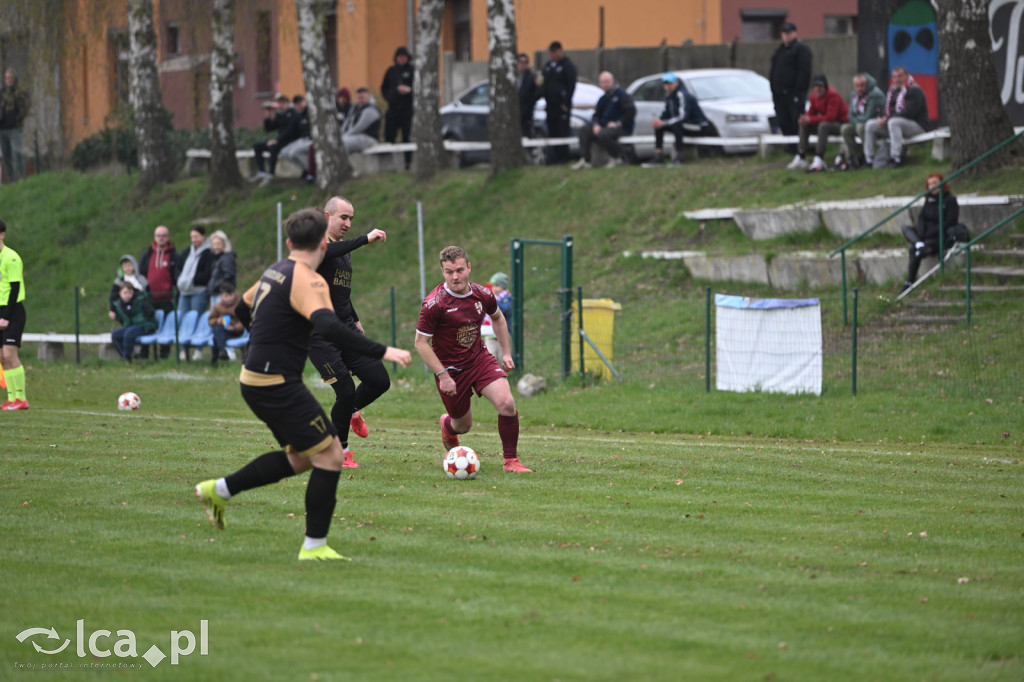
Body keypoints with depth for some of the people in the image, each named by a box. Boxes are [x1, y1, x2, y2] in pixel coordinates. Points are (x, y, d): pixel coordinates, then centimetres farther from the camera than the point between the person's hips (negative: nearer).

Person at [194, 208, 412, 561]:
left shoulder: (275, 271, 11)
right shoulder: (306, 280, -17)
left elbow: (242, 309, 28)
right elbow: (328, 327, -33)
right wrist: (382, 352, -33)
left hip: (255, 381, 10)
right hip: (278, 384, -10)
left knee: (299, 458, 19)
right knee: (329, 455, -5)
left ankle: (219, 490, 23)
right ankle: (314, 547, -1)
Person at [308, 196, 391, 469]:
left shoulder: (345, 250, 17)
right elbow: (327, 251, -35)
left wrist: (355, 319, 32)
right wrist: (366, 239, -37)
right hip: (320, 334, -8)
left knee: (380, 381, -2)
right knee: (346, 391, -13)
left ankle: (353, 411, 31)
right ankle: (340, 451, 8)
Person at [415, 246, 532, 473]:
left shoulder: (482, 295, -5)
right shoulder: (434, 303, -20)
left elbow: (497, 318, 18)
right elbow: (421, 343, -16)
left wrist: (506, 352, 11)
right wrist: (443, 376, -21)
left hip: (480, 360, 3)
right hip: (450, 369, -3)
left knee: (507, 403, -20)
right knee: (464, 424, 10)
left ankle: (511, 461, -4)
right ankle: (448, 425, 50)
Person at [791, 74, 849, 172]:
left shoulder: (832, 95, -24)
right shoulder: (814, 95, 1)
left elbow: (830, 117, -30)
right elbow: (812, 112, 11)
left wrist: (810, 120, -27)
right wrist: (805, 119, -15)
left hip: (842, 123, -9)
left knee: (823, 126, -37)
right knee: (804, 126, -2)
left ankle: (819, 160, -39)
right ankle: (801, 158, -2)